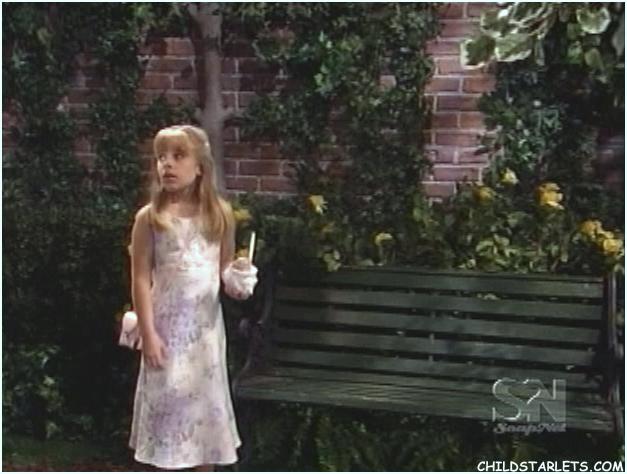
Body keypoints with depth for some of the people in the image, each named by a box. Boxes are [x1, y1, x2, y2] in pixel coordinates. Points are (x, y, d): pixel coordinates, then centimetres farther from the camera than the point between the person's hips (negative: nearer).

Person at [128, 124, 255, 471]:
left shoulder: (220, 214, 1)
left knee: (206, 397, 11)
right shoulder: (150, 218, -7)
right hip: (168, 324, -3)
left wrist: (235, 280, -11)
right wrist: (148, 333, -12)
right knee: (167, 398, 4)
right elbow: (141, 278, -7)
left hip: (206, 324, 3)